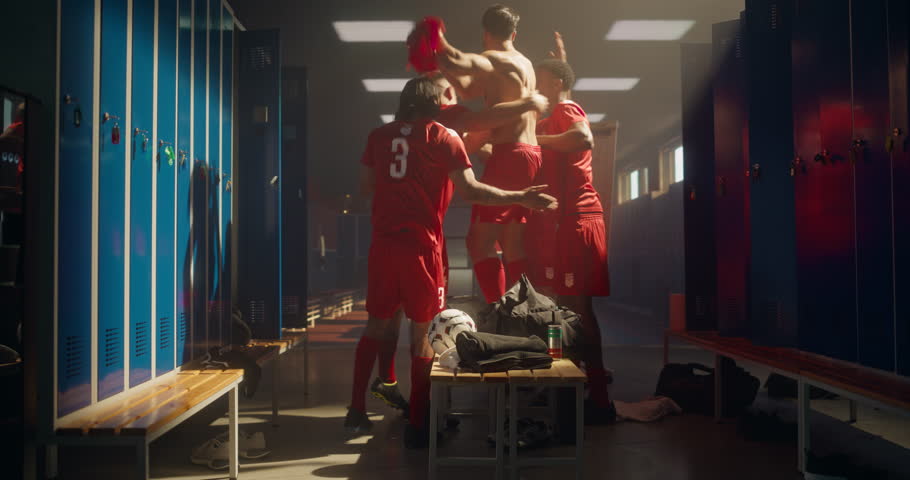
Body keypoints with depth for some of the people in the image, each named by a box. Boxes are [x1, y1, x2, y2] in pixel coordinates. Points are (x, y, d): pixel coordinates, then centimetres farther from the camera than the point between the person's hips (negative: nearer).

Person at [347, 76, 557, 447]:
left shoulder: (379, 135, 12)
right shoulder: (444, 137, -1)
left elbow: (367, 184, 19)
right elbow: (470, 190, -10)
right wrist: (520, 198, -6)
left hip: (383, 242, 4)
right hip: (421, 245, -4)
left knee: (376, 325, 16)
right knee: (423, 331, 3)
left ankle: (356, 409, 20)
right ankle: (417, 423, 6)